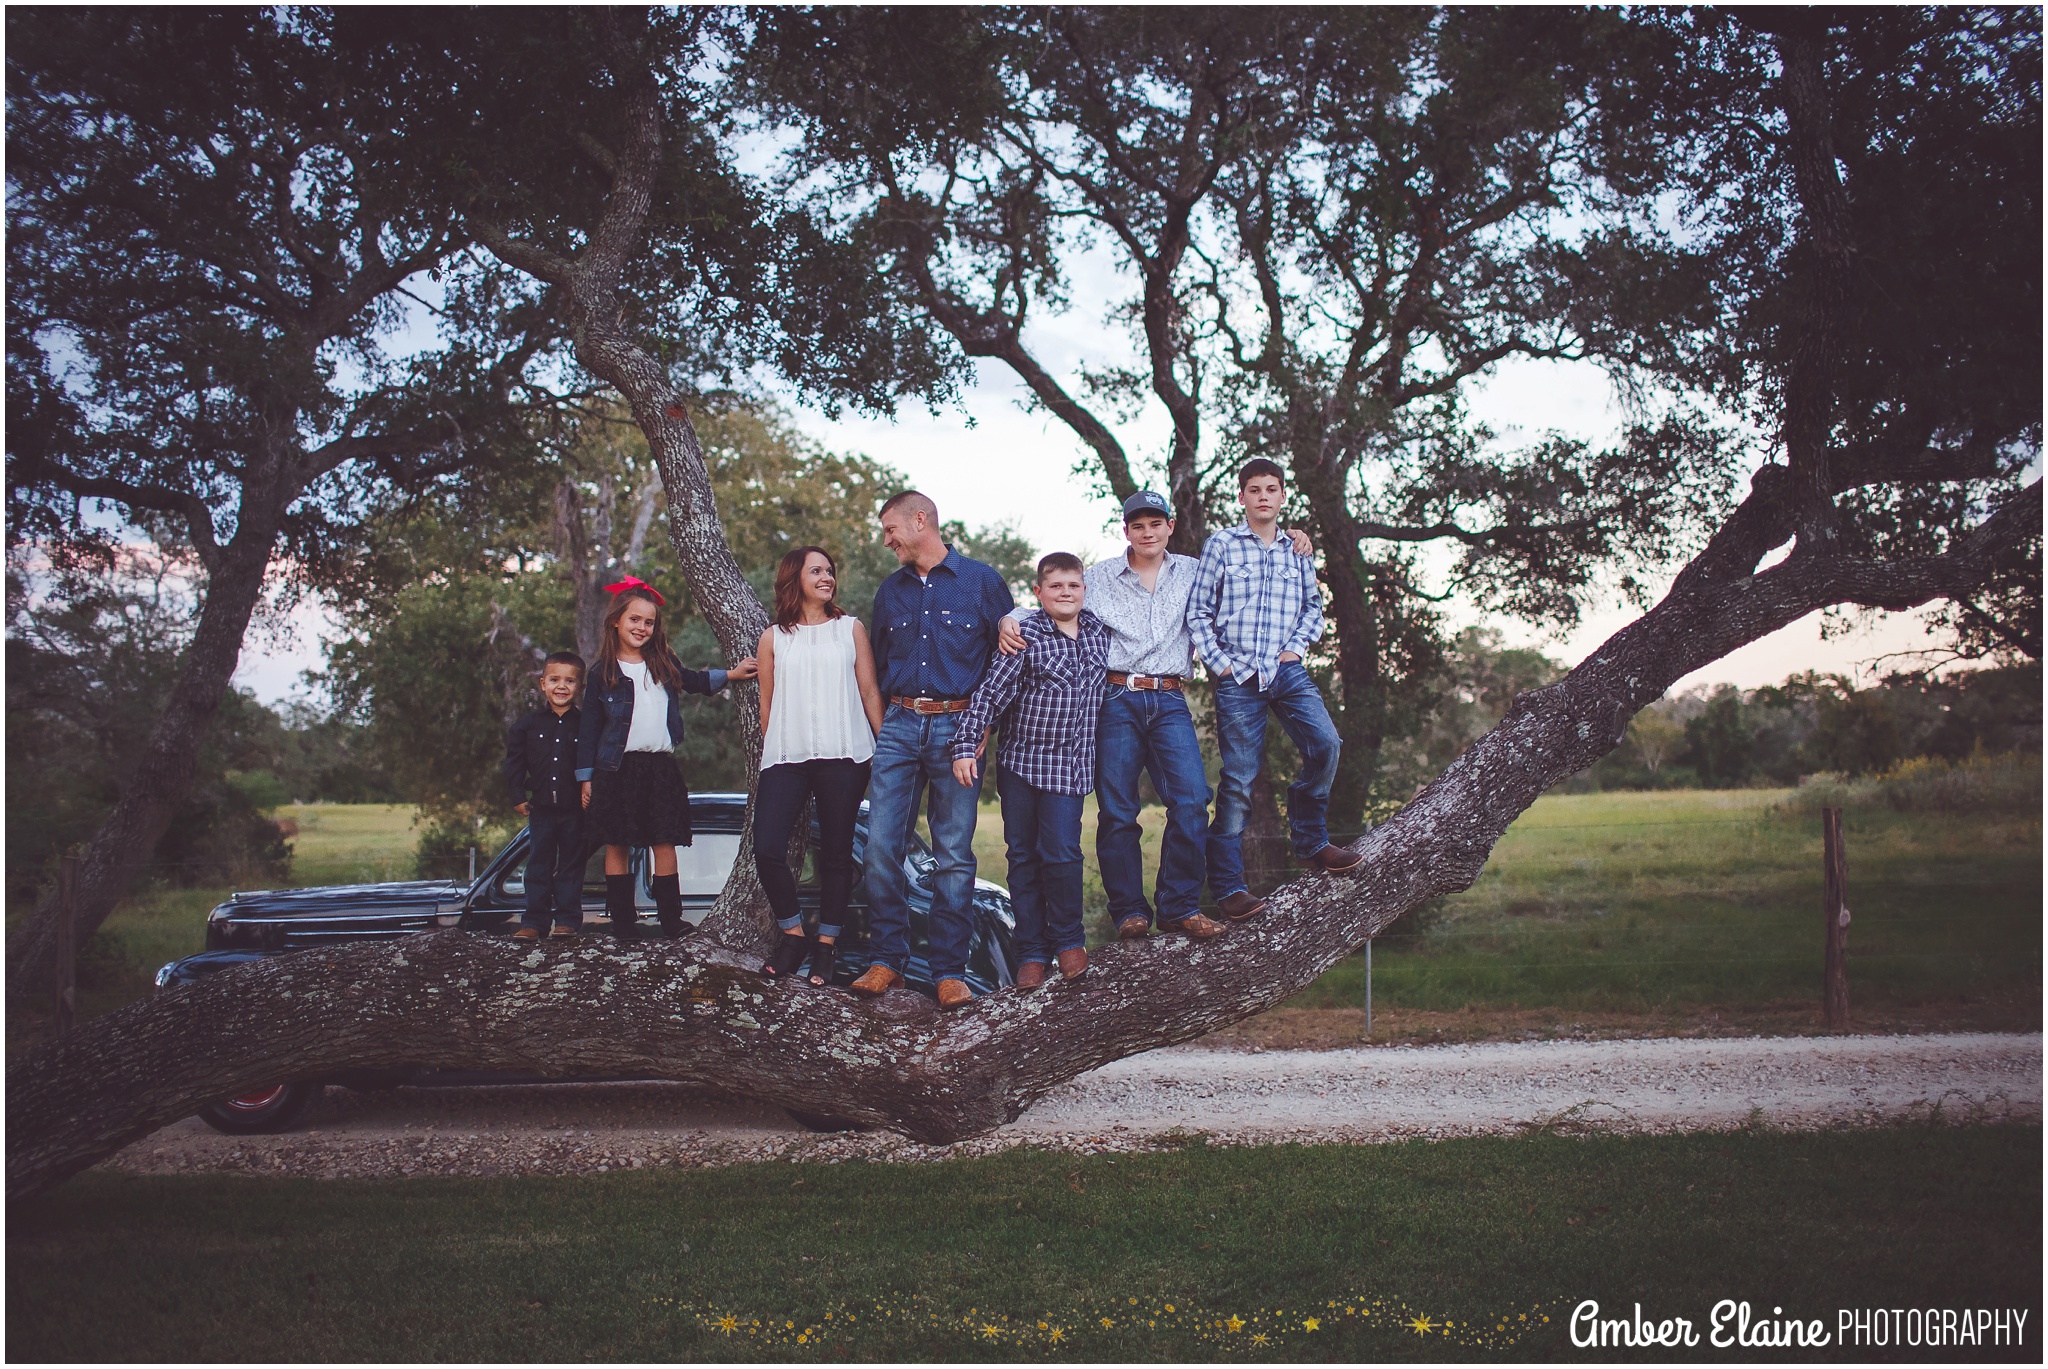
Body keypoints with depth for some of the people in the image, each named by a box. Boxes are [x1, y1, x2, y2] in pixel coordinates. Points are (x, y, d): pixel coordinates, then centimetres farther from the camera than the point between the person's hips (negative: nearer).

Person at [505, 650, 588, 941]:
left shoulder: (586, 725, -4)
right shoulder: (529, 724, 4)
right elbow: (514, 760, 10)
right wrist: (518, 796, 6)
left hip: (575, 808, -2)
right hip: (541, 807, 2)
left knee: (571, 865, 6)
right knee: (538, 865, 6)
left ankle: (567, 919, 13)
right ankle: (534, 922, 11)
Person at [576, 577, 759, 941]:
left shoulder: (664, 664, 9)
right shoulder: (602, 673, 2)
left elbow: (693, 681, 30)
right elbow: (589, 728, 4)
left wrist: (730, 674, 20)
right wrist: (586, 777, 1)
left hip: (661, 767, 2)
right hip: (617, 770, -2)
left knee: (664, 844, 1)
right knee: (618, 846, 2)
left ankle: (670, 920, 5)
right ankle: (622, 919, 9)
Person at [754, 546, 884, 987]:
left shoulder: (851, 628, 11)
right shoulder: (773, 639, 12)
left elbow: (870, 692, 8)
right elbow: (767, 704, 16)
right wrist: (768, 753, 13)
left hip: (843, 755, -1)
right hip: (786, 756, 1)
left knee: (835, 853, 2)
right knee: (767, 849, -11)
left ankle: (826, 944, 14)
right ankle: (792, 934, 8)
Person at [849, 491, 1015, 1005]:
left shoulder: (981, 581, 3)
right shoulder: (890, 590, 16)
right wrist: (875, 727, 15)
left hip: (957, 727, -4)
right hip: (899, 726, 4)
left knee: (954, 854, -1)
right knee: (881, 845, -5)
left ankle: (949, 969, 4)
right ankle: (887, 960, 4)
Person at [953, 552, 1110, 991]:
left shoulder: (1098, 631, 6)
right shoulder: (1025, 637, -7)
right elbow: (989, 693, -9)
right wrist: (965, 744, -15)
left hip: (1070, 765, 1)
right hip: (1020, 761, -1)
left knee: (1060, 851, -9)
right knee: (1023, 856, 4)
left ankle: (1068, 941, 11)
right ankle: (1031, 953, 13)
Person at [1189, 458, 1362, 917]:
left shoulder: (1296, 550, 15)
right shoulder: (1221, 544, 4)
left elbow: (1313, 607, 22)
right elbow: (1197, 611, 2)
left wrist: (1296, 645, 5)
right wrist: (1218, 663, -5)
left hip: (1287, 671, 3)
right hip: (1237, 677, -3)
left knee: (1326, 743, -19)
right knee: (1238, 780, -4)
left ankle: (1310, 841, 3)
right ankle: (1227, 887, 5)